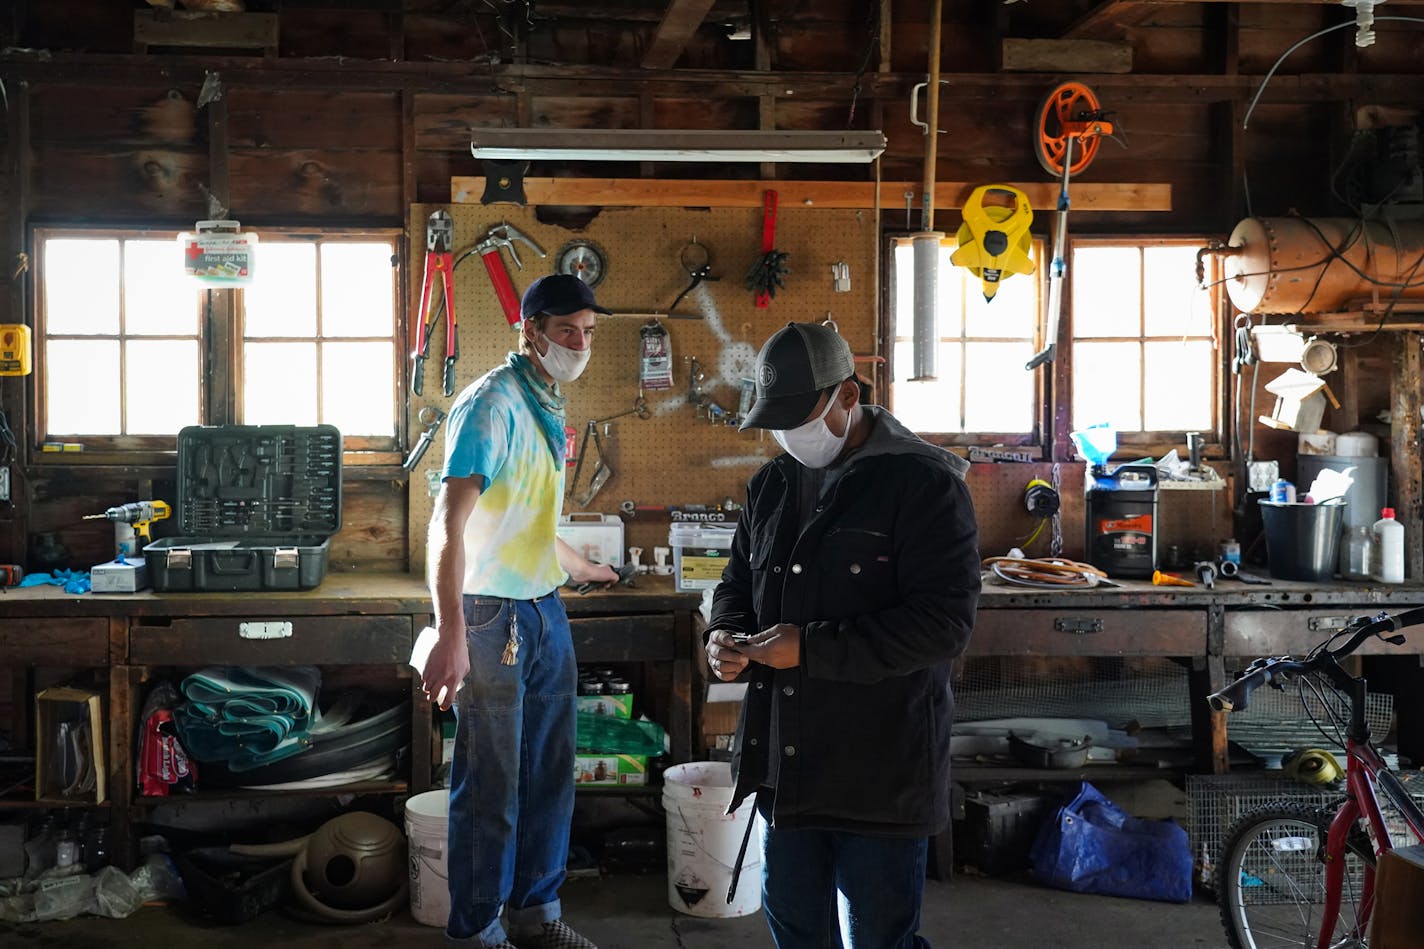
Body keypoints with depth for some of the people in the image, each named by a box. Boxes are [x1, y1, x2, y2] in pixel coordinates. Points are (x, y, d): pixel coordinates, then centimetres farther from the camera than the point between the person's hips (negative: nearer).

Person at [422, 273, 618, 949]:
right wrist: (451, 637, -30)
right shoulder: (493, 404, -15)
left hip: (546, 612, 9)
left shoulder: (547, 409, 13)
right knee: (491, 785, 0)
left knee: (550, 774, 15)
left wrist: (581, 568, 42)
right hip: (494, 614, -9)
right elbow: (449, 525, -23)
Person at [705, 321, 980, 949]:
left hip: (880, 773, -7)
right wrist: (724, 635, -2)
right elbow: (739, 580, 22)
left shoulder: (923, 483, -13)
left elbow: (945, 620, -20)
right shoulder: (772, 485, 10)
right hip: (783, 768, 7)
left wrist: (812, 648, -23)